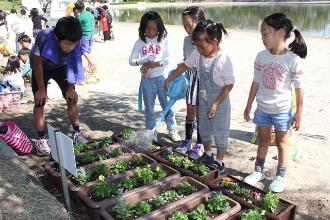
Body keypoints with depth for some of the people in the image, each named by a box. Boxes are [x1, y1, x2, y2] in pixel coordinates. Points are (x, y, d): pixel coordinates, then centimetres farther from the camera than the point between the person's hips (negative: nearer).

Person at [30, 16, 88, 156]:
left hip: (61, 66, 3)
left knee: (72, 98, -2)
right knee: (39, 102, -8)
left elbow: (73, 64, -16)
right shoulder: (43, 37, -39)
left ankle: (77, 133, 12)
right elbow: (38, 63, -26)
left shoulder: (74, 42, -31)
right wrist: (41, 89, -18)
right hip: (41, 68, -2)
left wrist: (71, 88, -12)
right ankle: (41, 140, 1)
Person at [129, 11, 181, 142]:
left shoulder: (163, 40, -3)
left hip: (161, 78, -1)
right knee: (149, 107, 13)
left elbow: (167, 59, -7)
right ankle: (150, 131, 27)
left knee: (167, 105, 7)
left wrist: (155, 64, -21)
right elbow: (131, 60, 0)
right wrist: (142, 62, -19)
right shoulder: (140, 42, 0)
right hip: (147, 80, 1)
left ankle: (172, 130, 21)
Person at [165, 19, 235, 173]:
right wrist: (169, 79, 9)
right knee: (204, 129, 20)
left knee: (219, 133, 7)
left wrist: (216, 104, -20)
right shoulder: (198, 53, -10)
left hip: (220, 102, -6)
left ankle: (219, 162, 25)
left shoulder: (223, 60, -27)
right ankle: (208, 154, 42)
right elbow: (185, 65, 6)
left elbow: (229, 85, -20)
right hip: (203, 99, 7)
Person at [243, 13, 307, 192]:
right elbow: (256, 83, 2)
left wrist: (298, 114, -7)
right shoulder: (261, 56, -6)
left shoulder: (293, 59, -17)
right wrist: (248, 106, 6)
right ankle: (258, 171, 33)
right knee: (263, 140, 18)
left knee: (281, 142, 13)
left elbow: (299, 88, -10)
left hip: (282, 110, -3)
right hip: (262, 108, 3)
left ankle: (281, 176, 28)